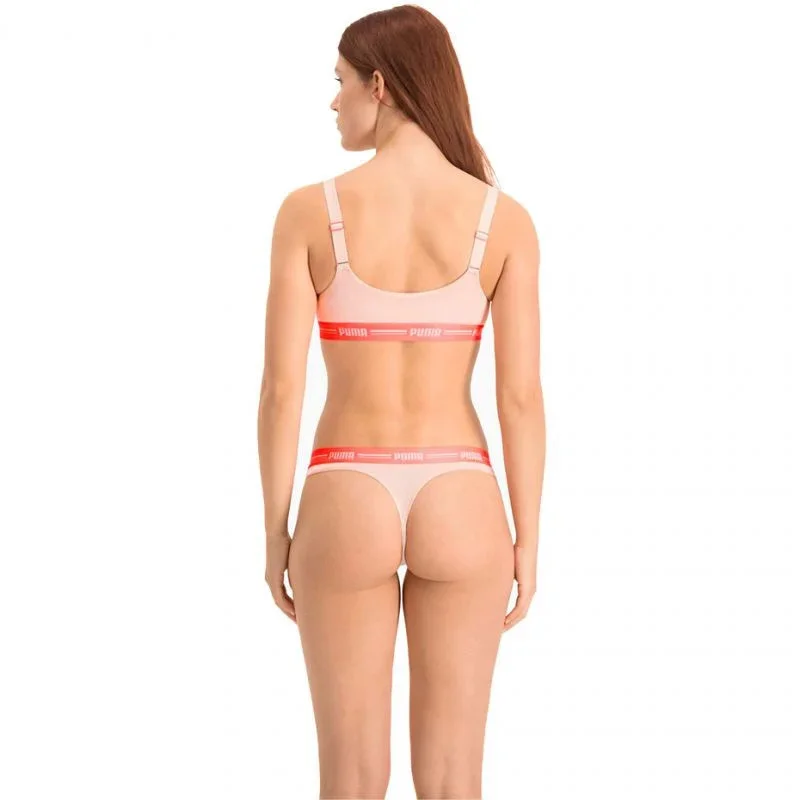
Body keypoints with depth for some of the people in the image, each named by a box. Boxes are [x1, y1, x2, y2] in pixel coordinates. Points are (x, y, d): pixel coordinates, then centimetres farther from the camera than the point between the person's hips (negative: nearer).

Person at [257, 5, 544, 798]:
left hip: (346, 510, -1)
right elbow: (521, 395, -6)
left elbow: (281, 386, -7)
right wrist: (527, 541, 4)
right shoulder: (504, 218, -5)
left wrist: (274, 532, 4)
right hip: (459, 508, 1)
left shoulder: (309, 210, -8)